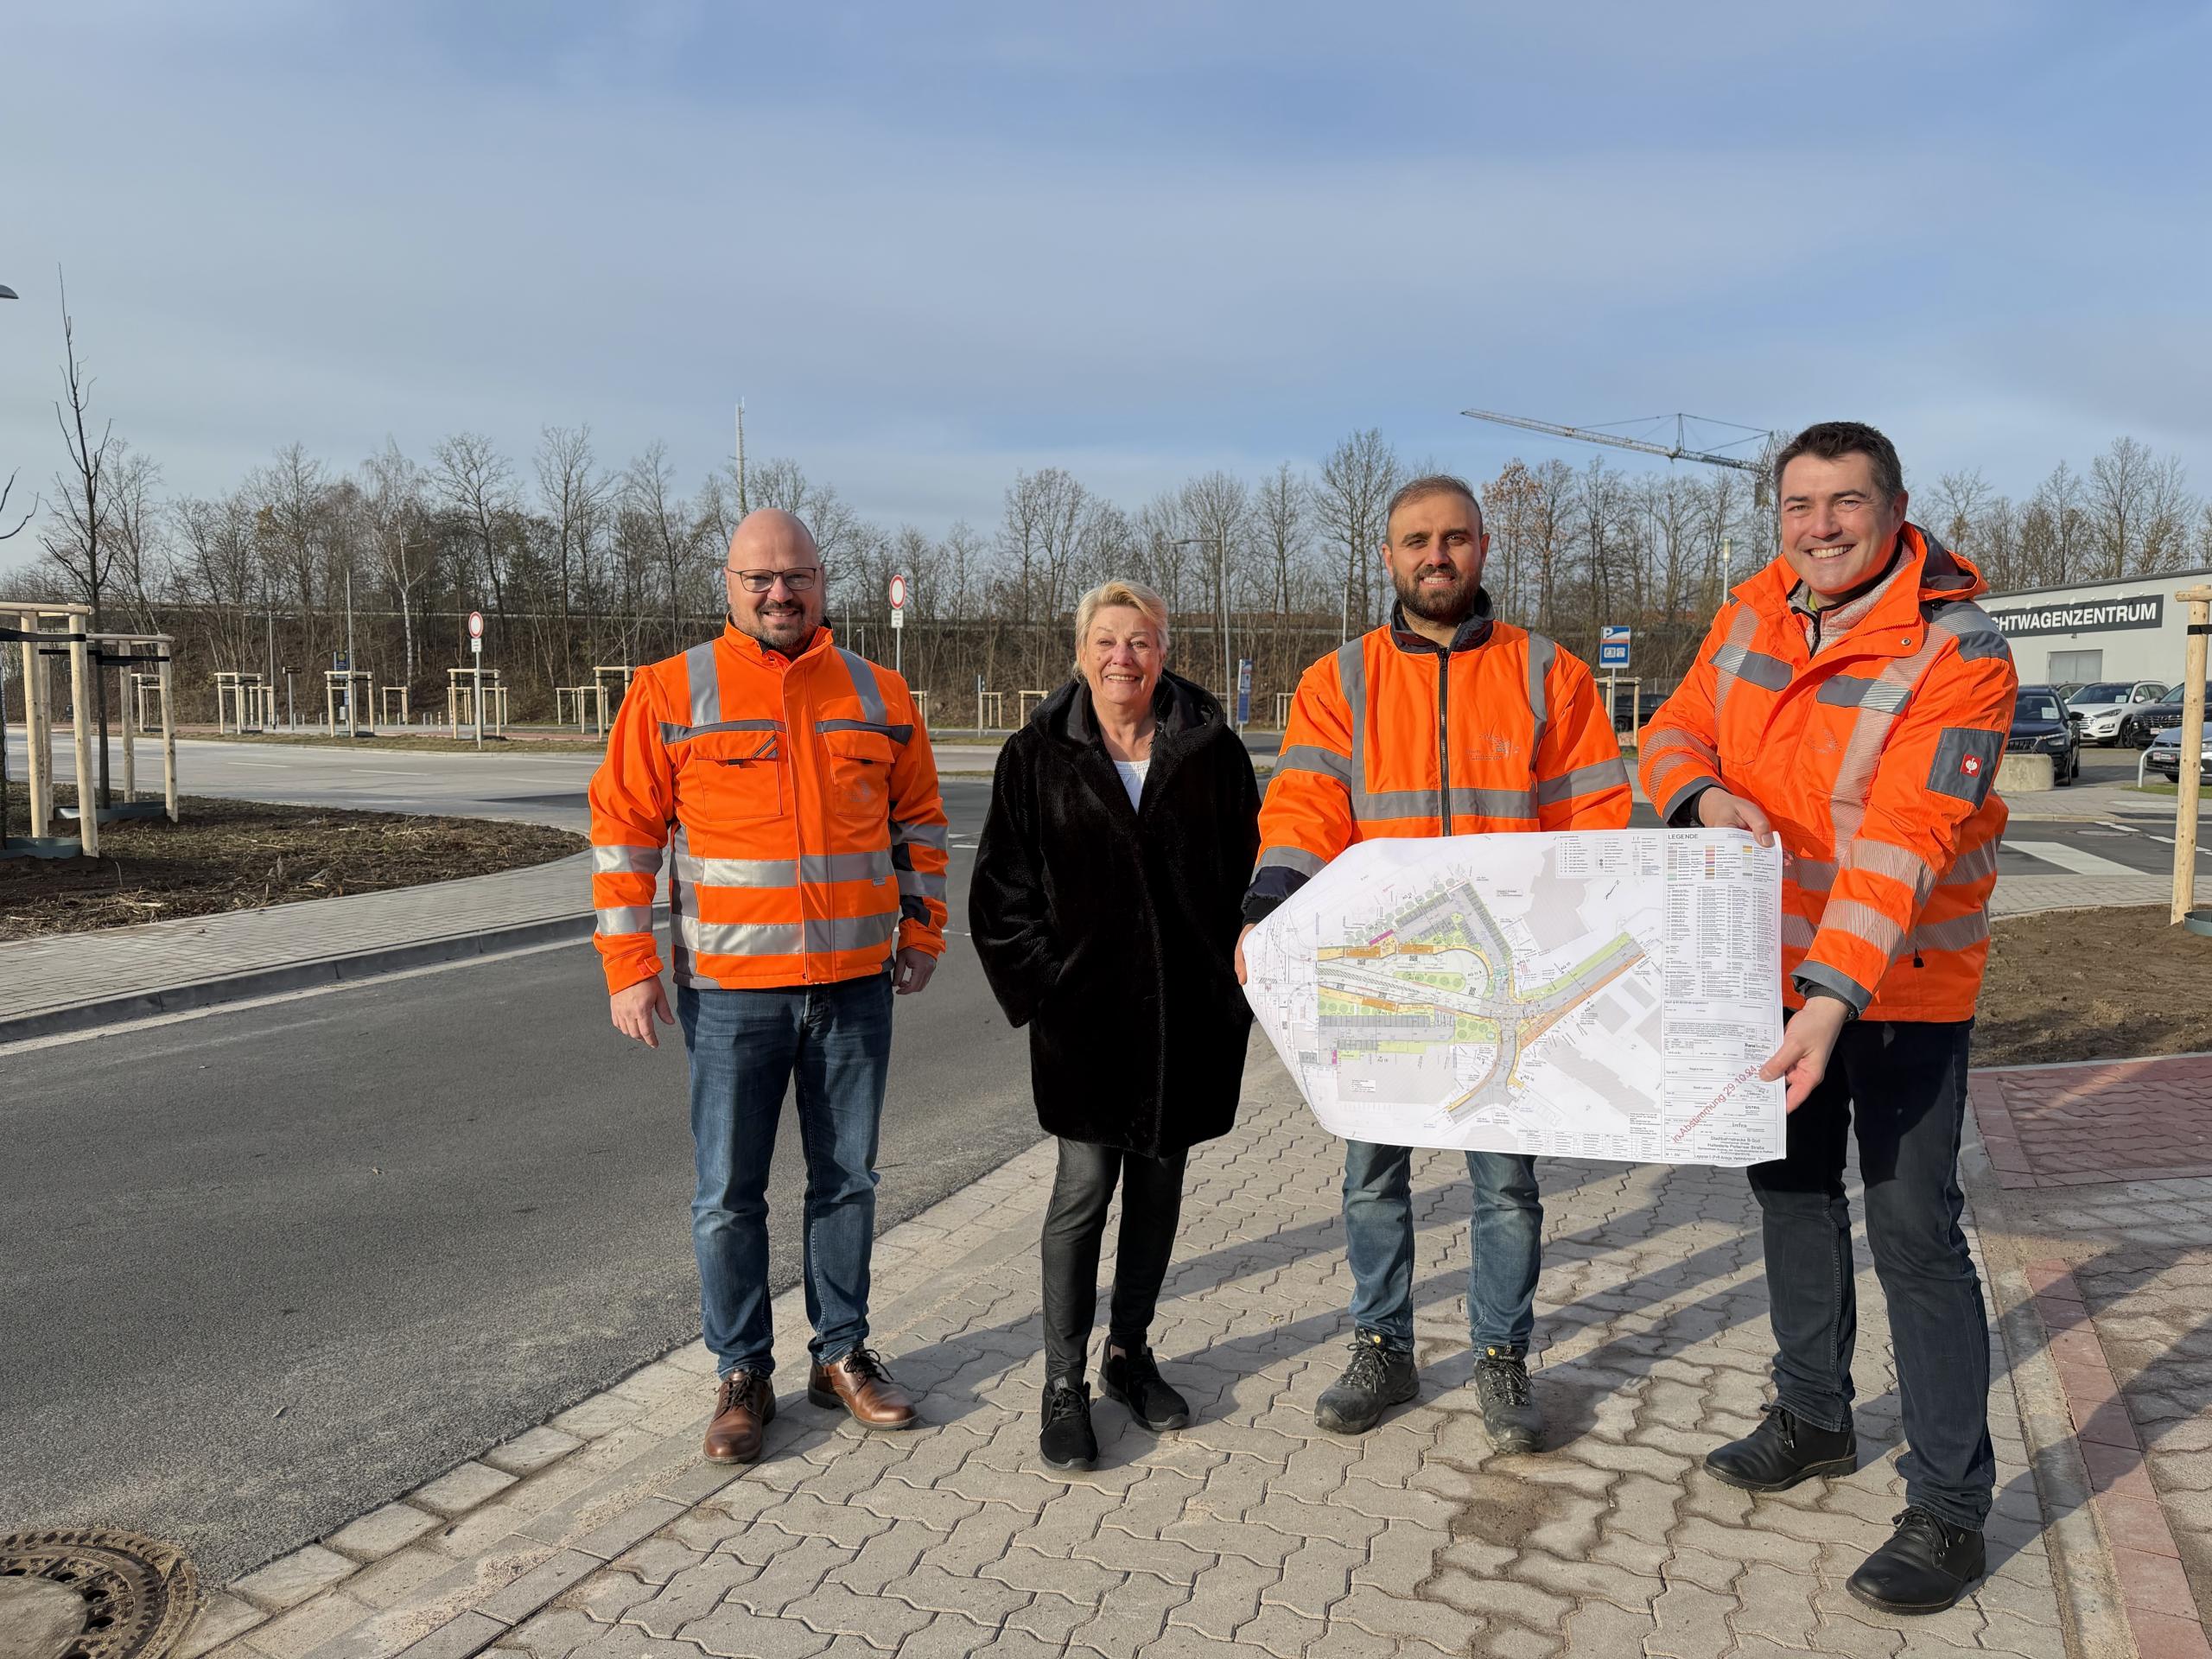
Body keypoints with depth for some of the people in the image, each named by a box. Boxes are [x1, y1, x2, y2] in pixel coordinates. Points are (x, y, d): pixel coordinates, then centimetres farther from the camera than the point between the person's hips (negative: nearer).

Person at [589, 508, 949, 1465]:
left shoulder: (877, 695, 6)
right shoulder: (671, 693, -2)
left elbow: (919, 821, 15)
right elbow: (623, 832, -2)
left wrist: (922, 932, 12)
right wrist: (629, 968, -6)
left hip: (856, 981, 3)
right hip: (731, 987, -2)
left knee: (847, 1180, 13)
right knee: (728, 1193, 6)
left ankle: (842, 1353, 29)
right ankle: (742, 1375, 22)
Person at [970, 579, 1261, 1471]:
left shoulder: (1212, 750, 3)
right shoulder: (1038, 755, 1)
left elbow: (1250, 871, 7)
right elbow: (1003, 888, 3)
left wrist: (1230, 986, 0)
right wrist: (1042, 986, -5)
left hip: (1188, 1015, 2)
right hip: (1084, 1012, -2)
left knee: (1158, 1185, 12)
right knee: (1085, 1185, -3)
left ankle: (1130, 1353, 30)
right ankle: (1064, 1384, 10)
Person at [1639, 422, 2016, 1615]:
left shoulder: (1957, 651, -20)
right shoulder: (1753, 614, -1)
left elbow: (1905, 839, -29)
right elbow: (1674, 731, 3)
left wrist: (1835, 997, -37)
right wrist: (1706, 796, -21)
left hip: (1902, 981, -6)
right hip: (1779, 962, 7)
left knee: (1913, 1228, -4)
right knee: (1792, 1185, 18)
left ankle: (1949, 1507, 13)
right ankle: (1813, 1418, 38)